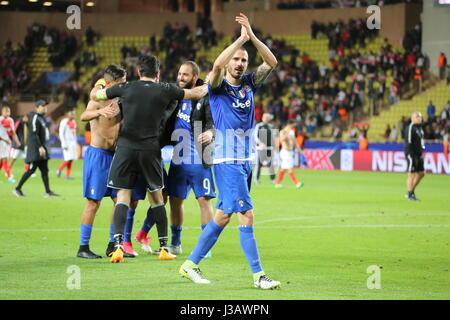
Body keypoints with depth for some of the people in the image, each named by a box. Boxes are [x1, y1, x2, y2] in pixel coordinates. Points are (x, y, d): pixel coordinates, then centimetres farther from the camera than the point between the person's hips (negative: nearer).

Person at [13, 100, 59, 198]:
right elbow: (34, 134, -21)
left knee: (44, 170, 5)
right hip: (35, 149, -10)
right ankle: (18, 189, 3)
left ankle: (48, 191, 3)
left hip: (42, 147, 10)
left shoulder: (42, 117, 16)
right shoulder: (35, 118, -14)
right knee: (32, 169, -6)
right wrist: (40, 147, -27)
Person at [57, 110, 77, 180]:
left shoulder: (74, 122, 13)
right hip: (67, 143, -7)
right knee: (68, 159, -14)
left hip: (73, 143, 8)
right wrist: (64, 145, -18)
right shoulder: (64, 122, -11)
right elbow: (61, 134, -13)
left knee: (71, 160, 3)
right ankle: (59, 169, 6)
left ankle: (67, 175, 5)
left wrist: (75, 143, 15)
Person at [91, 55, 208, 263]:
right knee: (156, 197, 11)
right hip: (150, 150, 0)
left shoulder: (126, 88, 4)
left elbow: (94, 95, 15)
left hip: (126, 147, 0)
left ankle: (118, 245, -17)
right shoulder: (165, 90, 5)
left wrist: (98, 86, 38)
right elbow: (197, 93, 17)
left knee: (123, 197, -1)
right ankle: (164, 247, 14)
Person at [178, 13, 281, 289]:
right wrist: (241, 38, -21)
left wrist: (252, 37, -9)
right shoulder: (218, 87, -4)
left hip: (246, 161, 7)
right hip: (227, 161, -7)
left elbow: (272, 62, 1)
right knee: (247, 216, -12)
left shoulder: (249, 83, 12)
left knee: (223, 217, 10)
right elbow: (217, 65, -26)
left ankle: (191, 264, 19)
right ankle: (258, 274, -10)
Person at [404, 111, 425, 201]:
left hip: (419, 155, 9)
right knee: (412, 174, -4)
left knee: (421, 173, 11)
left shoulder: (420, 128, 15)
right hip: (411, 154, -9)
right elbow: (408, 142, -18)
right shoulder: (410, 128, -13)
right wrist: (410, 155, -22)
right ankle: (410, 195, 2)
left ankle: (411, 192, 21)